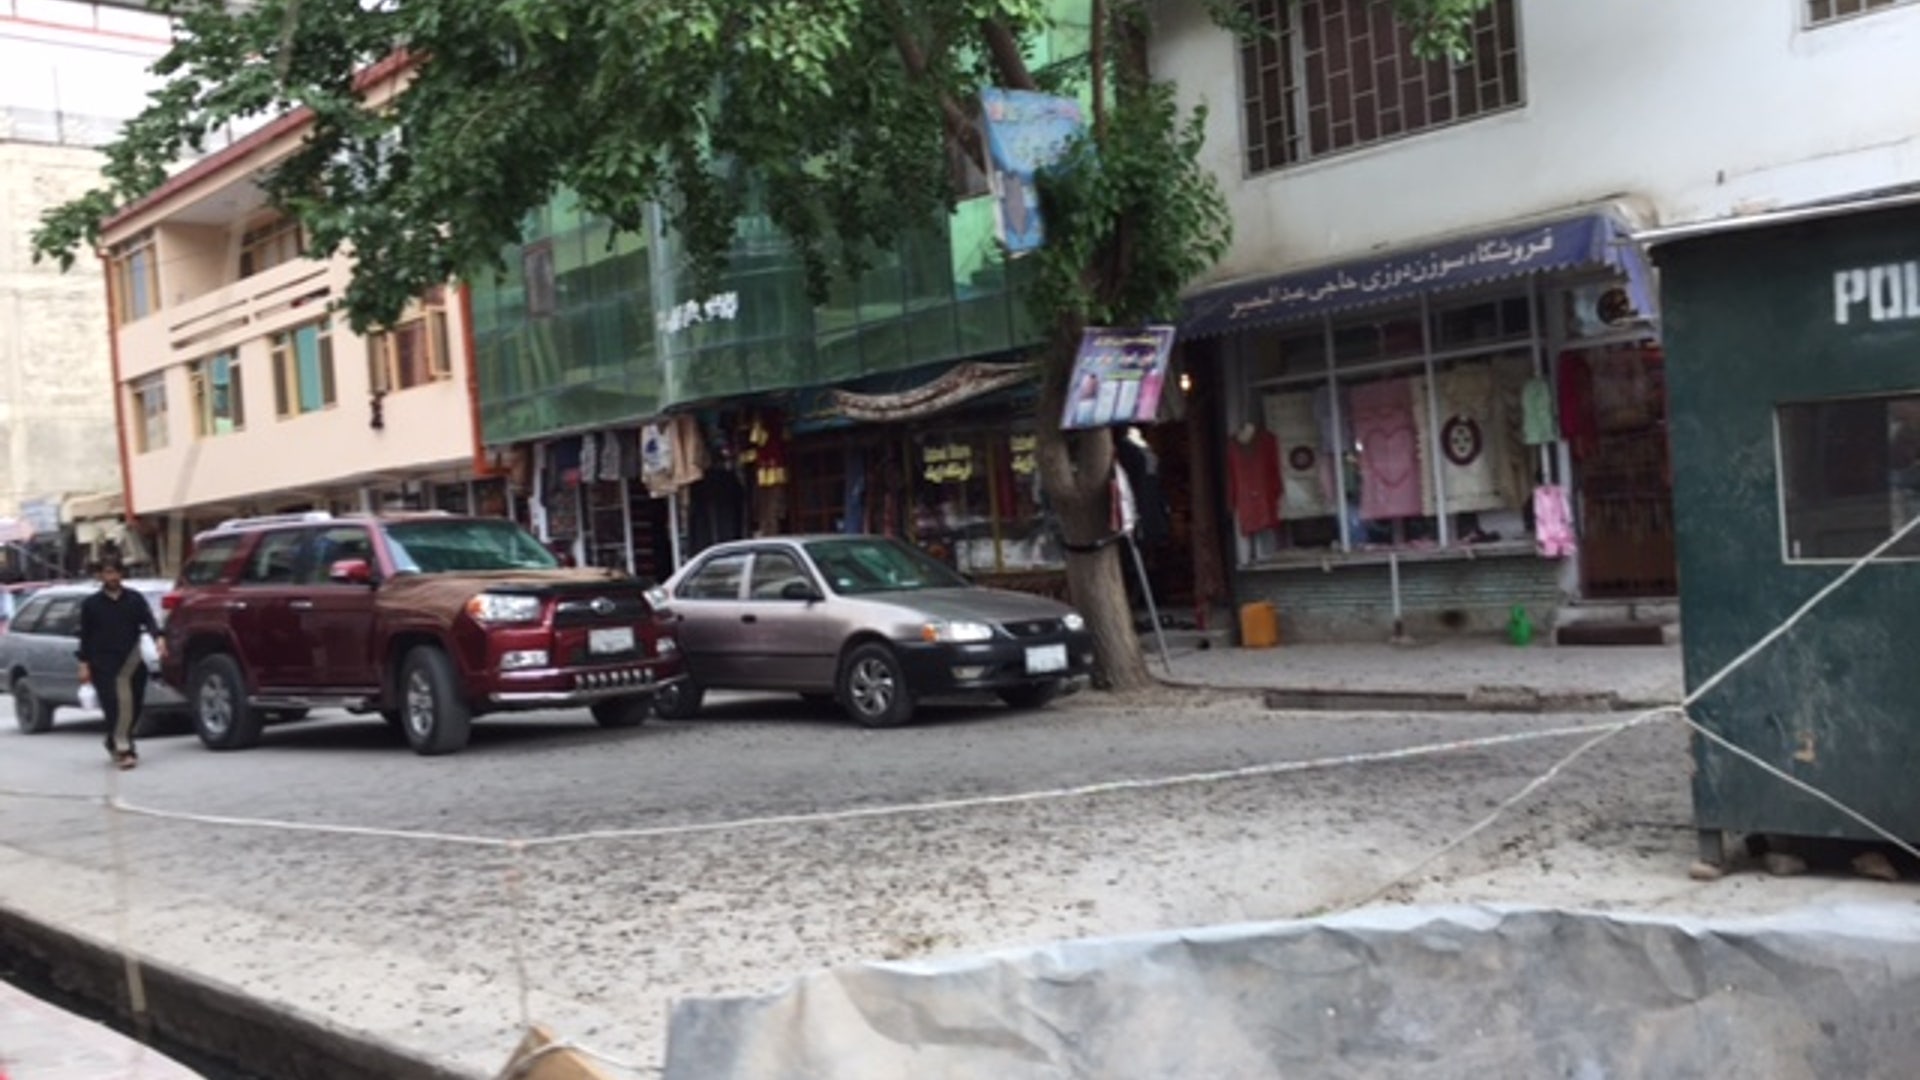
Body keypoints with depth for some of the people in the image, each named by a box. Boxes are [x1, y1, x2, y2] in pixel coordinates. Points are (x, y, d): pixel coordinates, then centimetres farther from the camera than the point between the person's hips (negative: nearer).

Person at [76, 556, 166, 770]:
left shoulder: (135, 599, 8)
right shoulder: (91, 604, 6)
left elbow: (149, 620, -3)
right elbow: (85, 636, 8)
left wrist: (158, 637, -23)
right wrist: (84, 664, 3)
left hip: (132, 663, 2)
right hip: (104, 666, -2)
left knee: (133, 707, 5)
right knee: (116, 706, -14)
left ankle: (114, 743, 28)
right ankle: (123, 749, -14)